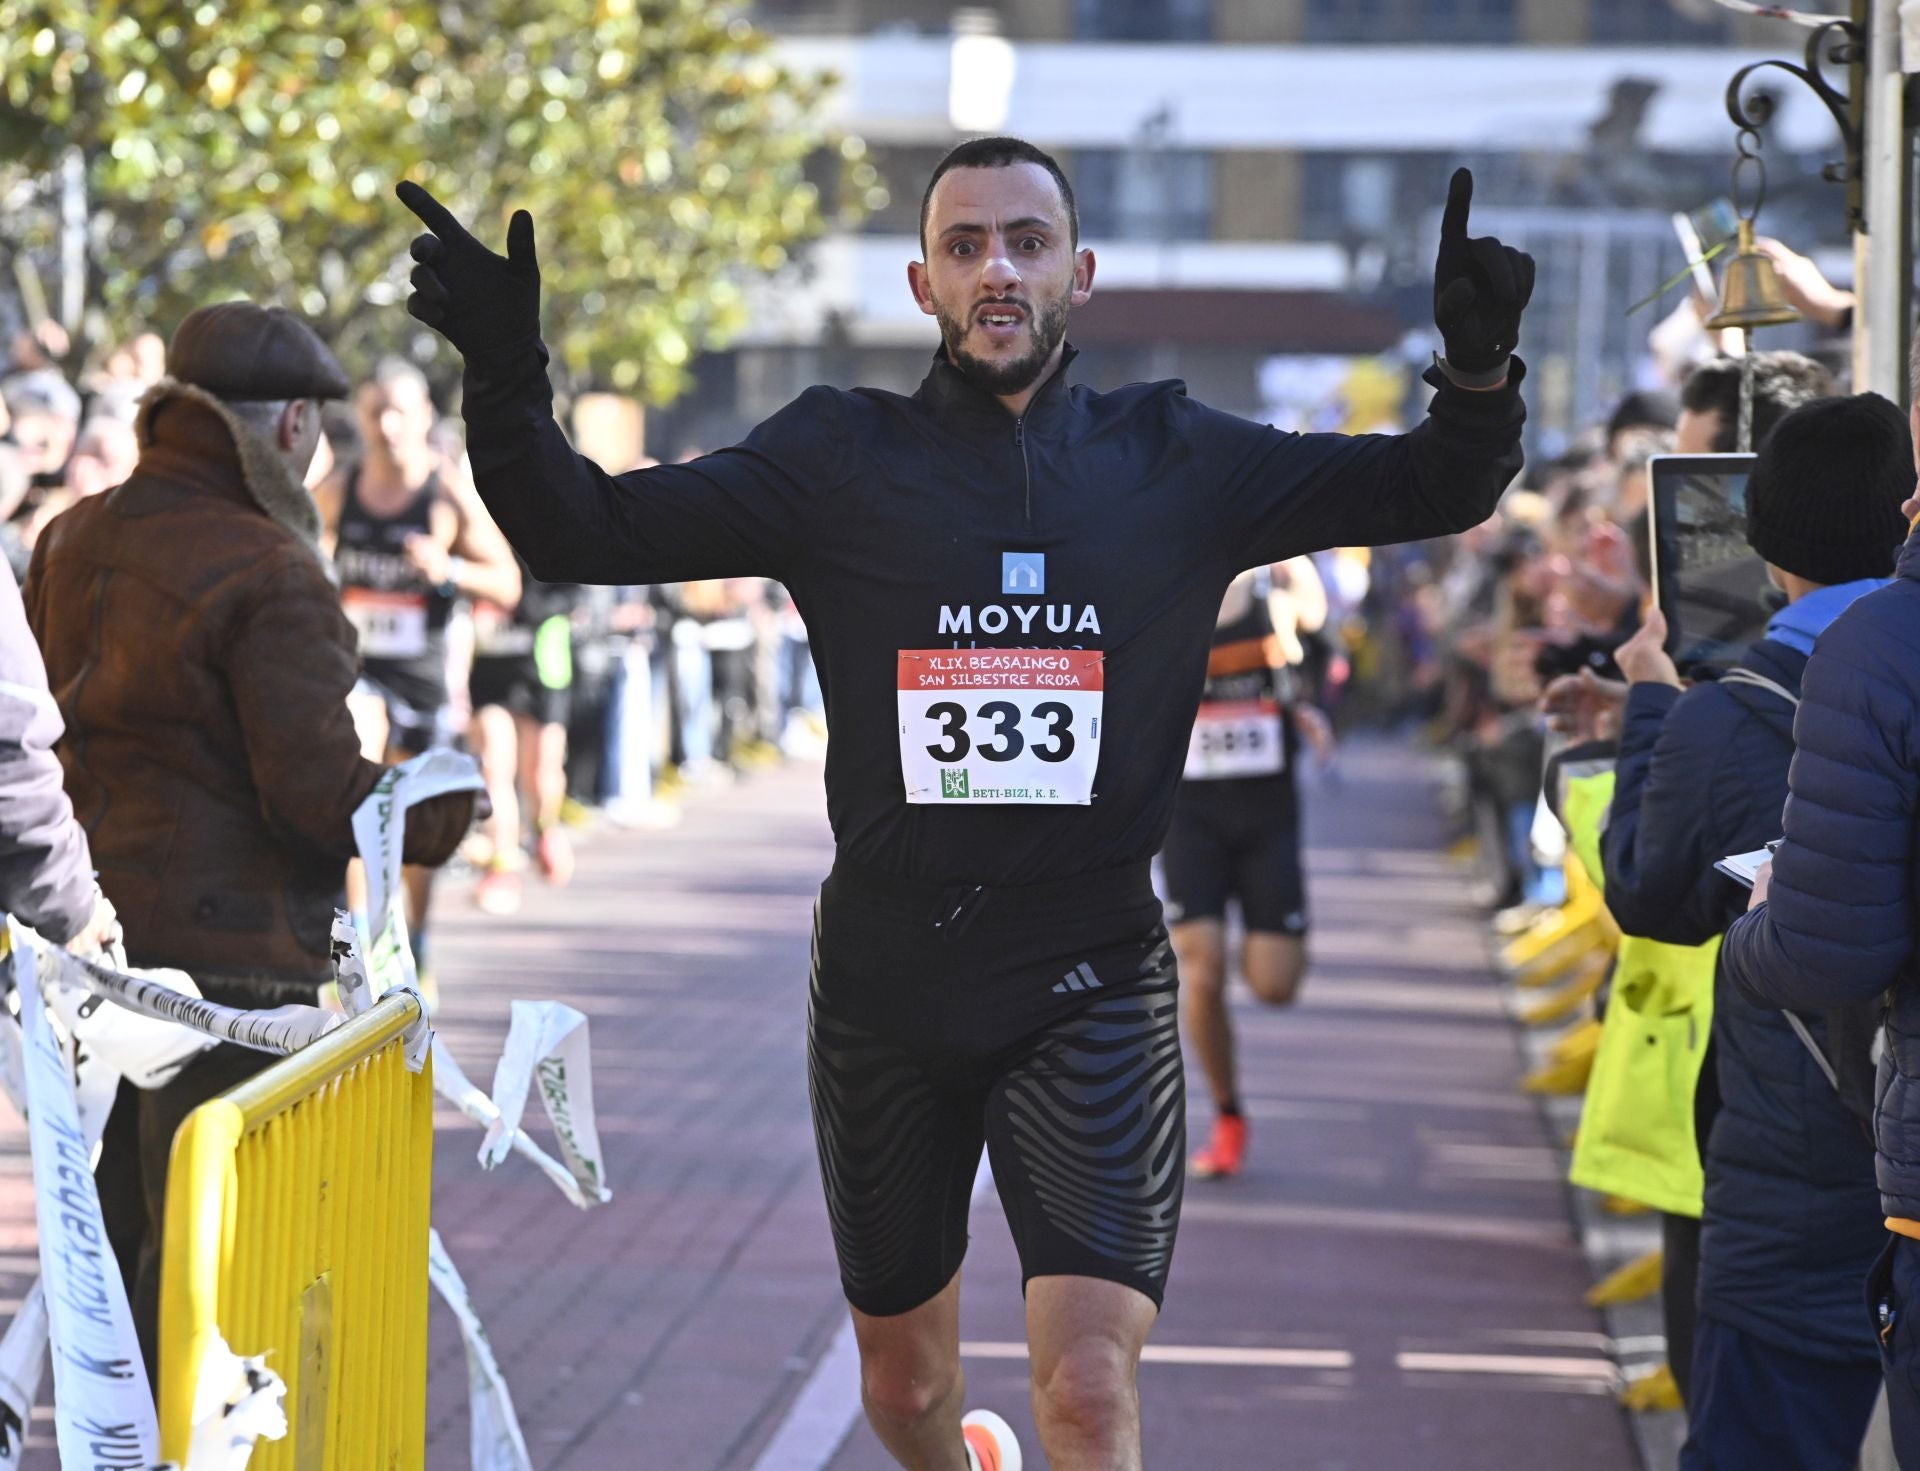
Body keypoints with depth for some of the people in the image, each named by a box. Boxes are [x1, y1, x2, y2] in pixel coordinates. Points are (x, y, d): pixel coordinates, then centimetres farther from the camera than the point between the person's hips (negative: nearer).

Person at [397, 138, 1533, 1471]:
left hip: (1089, 986, -1)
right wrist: (505, 375, -19)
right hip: (886, 988, 2)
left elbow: (1439, 489, 4)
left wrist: (1478, 366, -17)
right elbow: (585, 532, -2)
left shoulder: (1173, 463, 2)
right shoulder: (839, 462, 0)